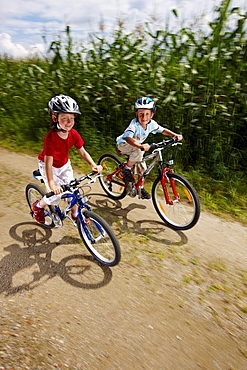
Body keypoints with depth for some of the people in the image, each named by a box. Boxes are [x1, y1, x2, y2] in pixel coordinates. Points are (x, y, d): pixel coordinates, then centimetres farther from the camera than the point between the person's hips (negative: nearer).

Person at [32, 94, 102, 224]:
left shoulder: (74, 134, -19)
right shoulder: (51, 137, -35)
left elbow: (83, 152, -12)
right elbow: (48, 162, -37)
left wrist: (94, 165, -28)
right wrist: (52, 185, -45)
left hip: (64, 165, 5)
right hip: (49, 166, -4)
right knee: (56, 196, -9)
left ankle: (75, 214, 28)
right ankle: (37, 206, 23)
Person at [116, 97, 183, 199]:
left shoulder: (152, 124, -15)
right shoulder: (134, 124, -32)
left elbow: (163, 130, -1)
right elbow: (128, 138, -46)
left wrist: (175, 135, -15)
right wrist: (141, 146, -62)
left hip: (136, 147, 6)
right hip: (123, 144, -6)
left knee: (142, 168, 2)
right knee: (138, 151, -36)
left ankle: (141, 188, 23)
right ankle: (126, 170, -14)